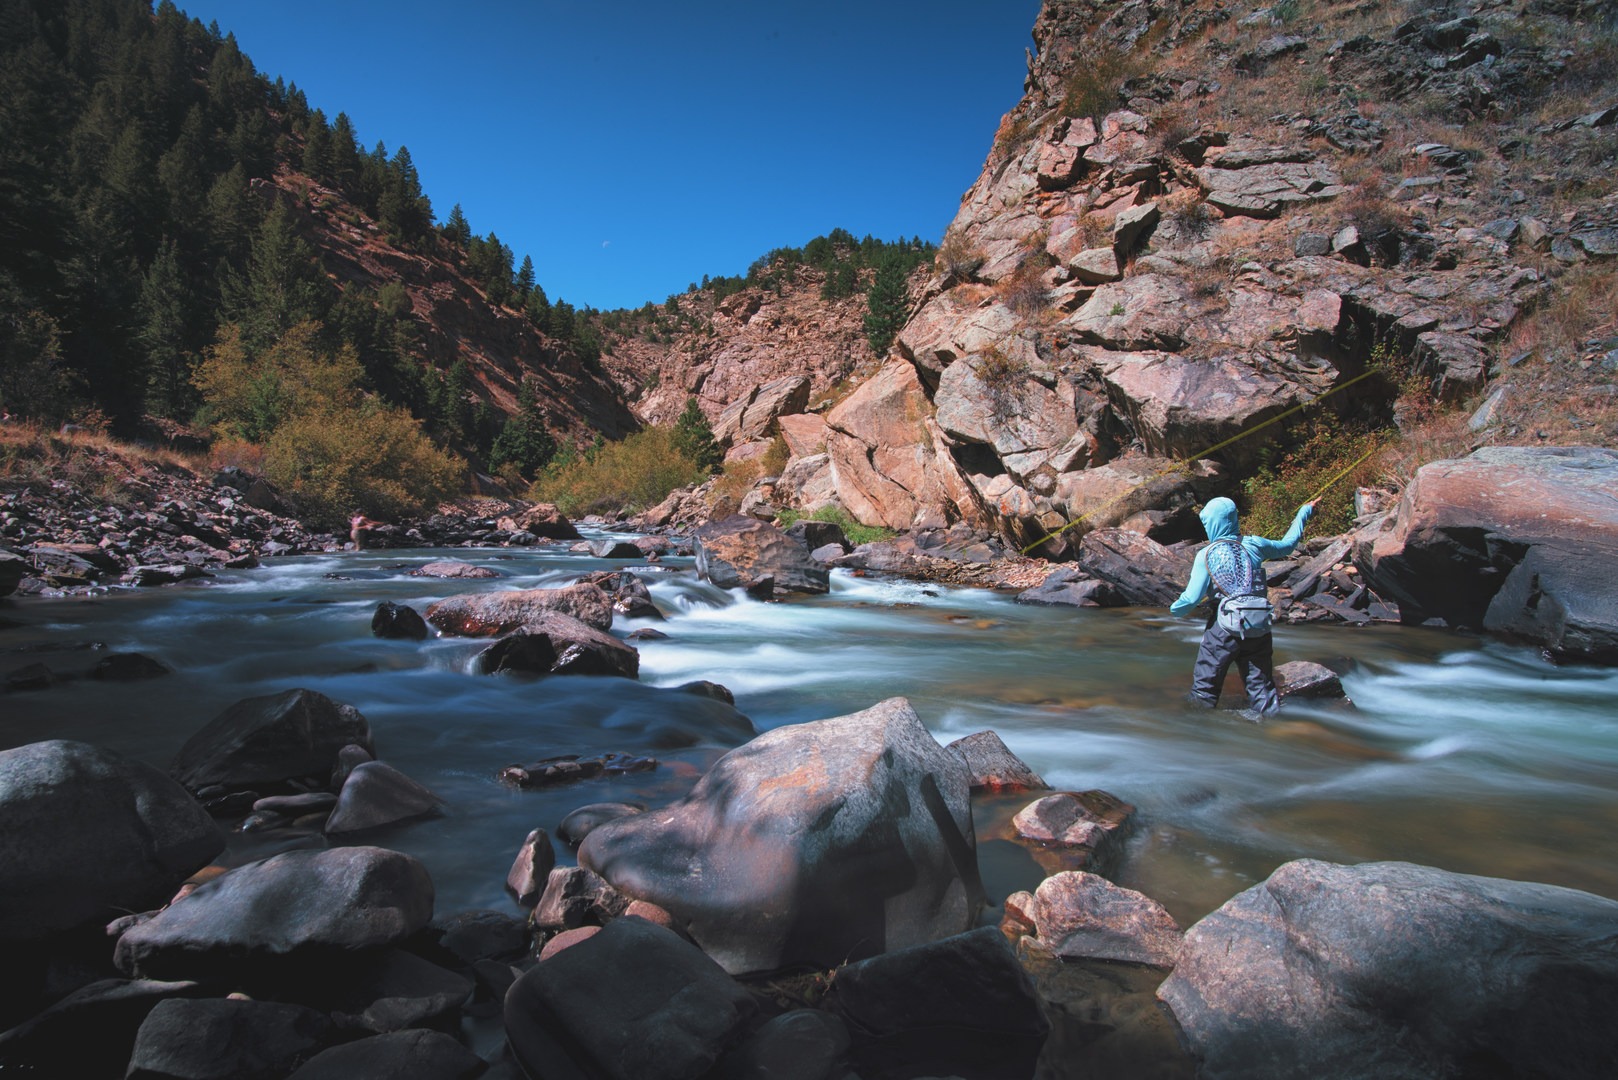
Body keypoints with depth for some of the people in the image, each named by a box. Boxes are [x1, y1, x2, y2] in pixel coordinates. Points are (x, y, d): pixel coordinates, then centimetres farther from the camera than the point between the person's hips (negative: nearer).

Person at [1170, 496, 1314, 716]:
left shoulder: (1206, 555, -3)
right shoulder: (1253, 544, 5)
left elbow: (1192, 597, -6)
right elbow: (1287, 545, 24)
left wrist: (1175, 609, 15)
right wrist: (1304, 512, 36)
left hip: (1225, 628, -3)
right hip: (1259, 628, 4)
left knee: (1205, 686, 6)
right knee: (1261, 685, 12)